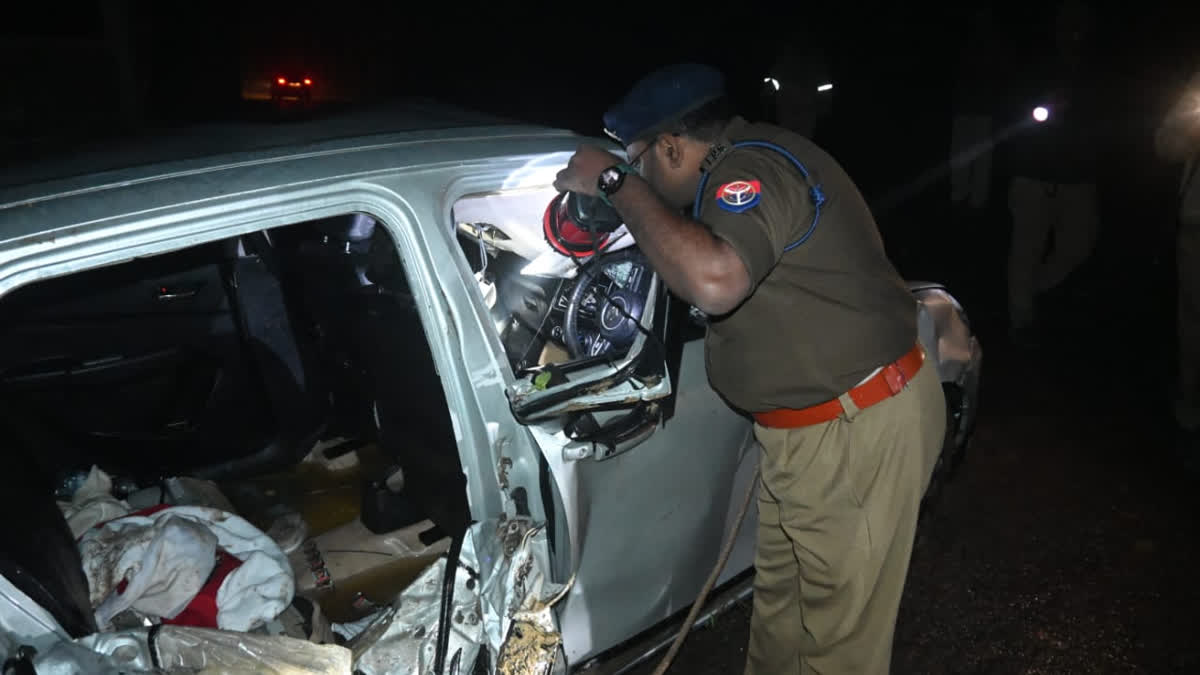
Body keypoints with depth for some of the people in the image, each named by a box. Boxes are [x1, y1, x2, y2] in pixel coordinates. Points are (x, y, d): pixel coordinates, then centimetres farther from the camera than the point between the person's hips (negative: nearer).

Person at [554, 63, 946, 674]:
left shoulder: (757, 167, -22)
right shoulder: (746, 163, 10)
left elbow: (715, 280, -41)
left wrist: (614, 183, -29)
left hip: (857, 431, -10)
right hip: (804, 423, 10)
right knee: (780, 604, 23)